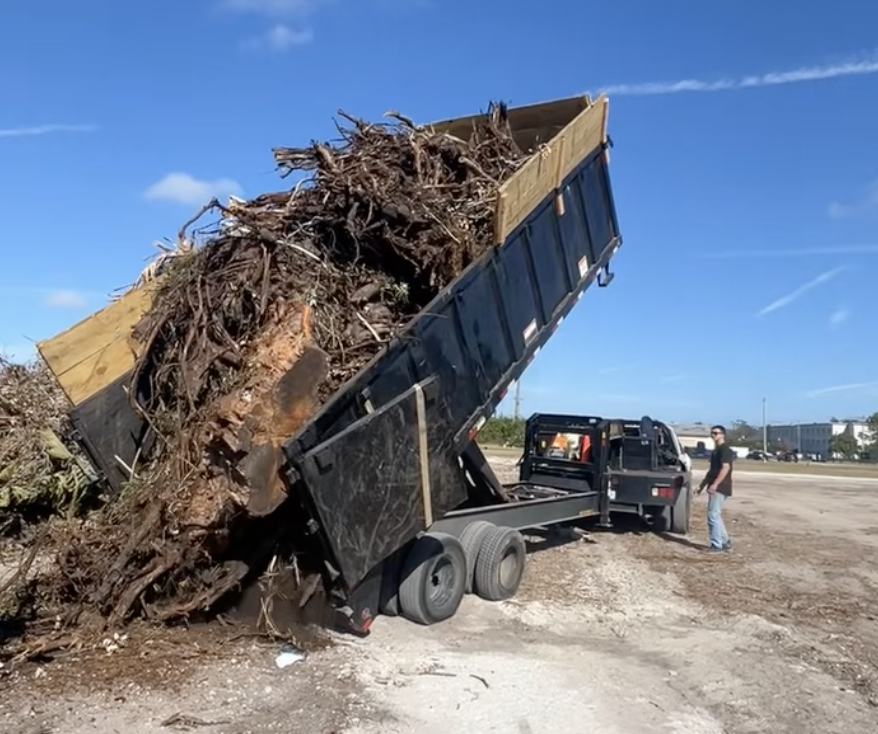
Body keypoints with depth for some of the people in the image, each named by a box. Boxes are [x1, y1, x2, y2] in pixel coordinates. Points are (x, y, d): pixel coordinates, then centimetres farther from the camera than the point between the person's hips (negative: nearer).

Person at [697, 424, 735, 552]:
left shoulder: (725, 449, -11)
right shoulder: (715, 450, 19)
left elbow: (725, 468, -22)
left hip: (720, 488, -10)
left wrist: (715, 484, -28)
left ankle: (717, 545, -5)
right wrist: (702, 485, 22)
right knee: (715, 515, 13)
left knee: (713, 515, -9)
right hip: (716, 488, 10)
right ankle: (725, 542, 20)